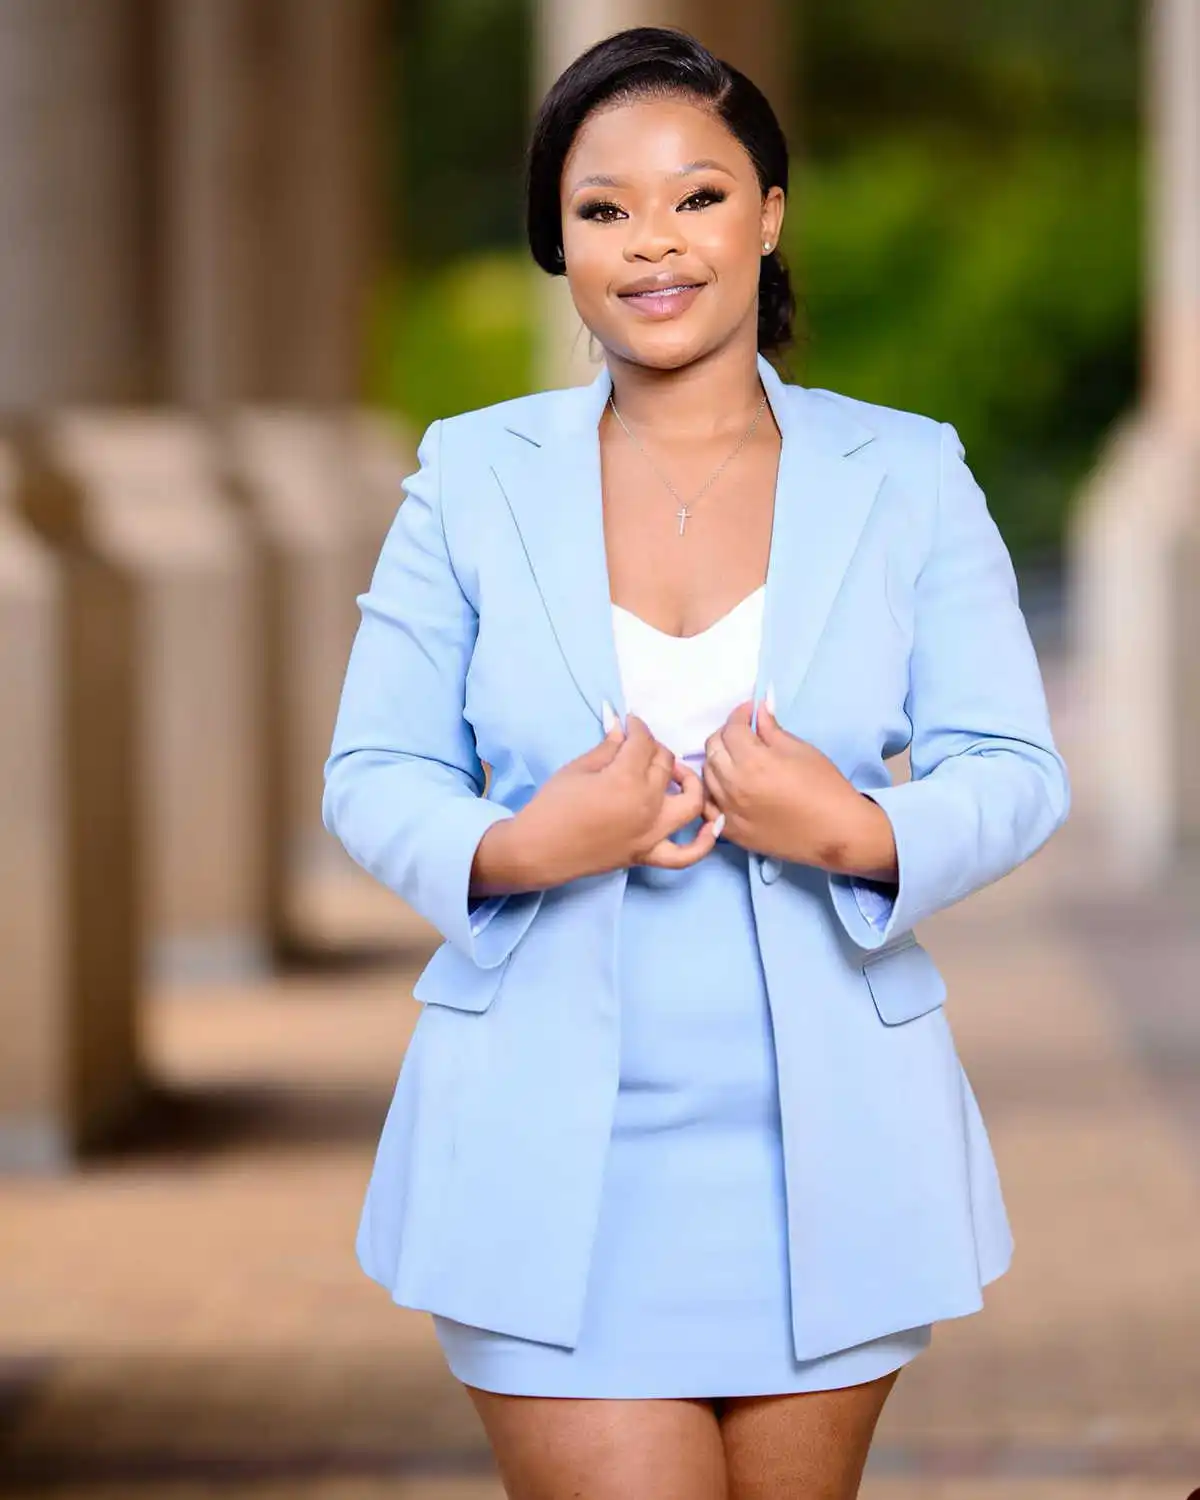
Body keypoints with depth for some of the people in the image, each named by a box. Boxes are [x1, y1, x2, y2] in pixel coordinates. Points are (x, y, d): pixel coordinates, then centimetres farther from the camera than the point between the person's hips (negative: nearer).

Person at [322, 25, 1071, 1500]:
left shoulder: (906, 478, 4)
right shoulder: (474, 476, 4)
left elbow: (1014, 776, 0)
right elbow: (371, 775, 3)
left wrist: (857, 834, -21)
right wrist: (516, 849, -18)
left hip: (826, 1153, 1)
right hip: (551, 1152, -1)